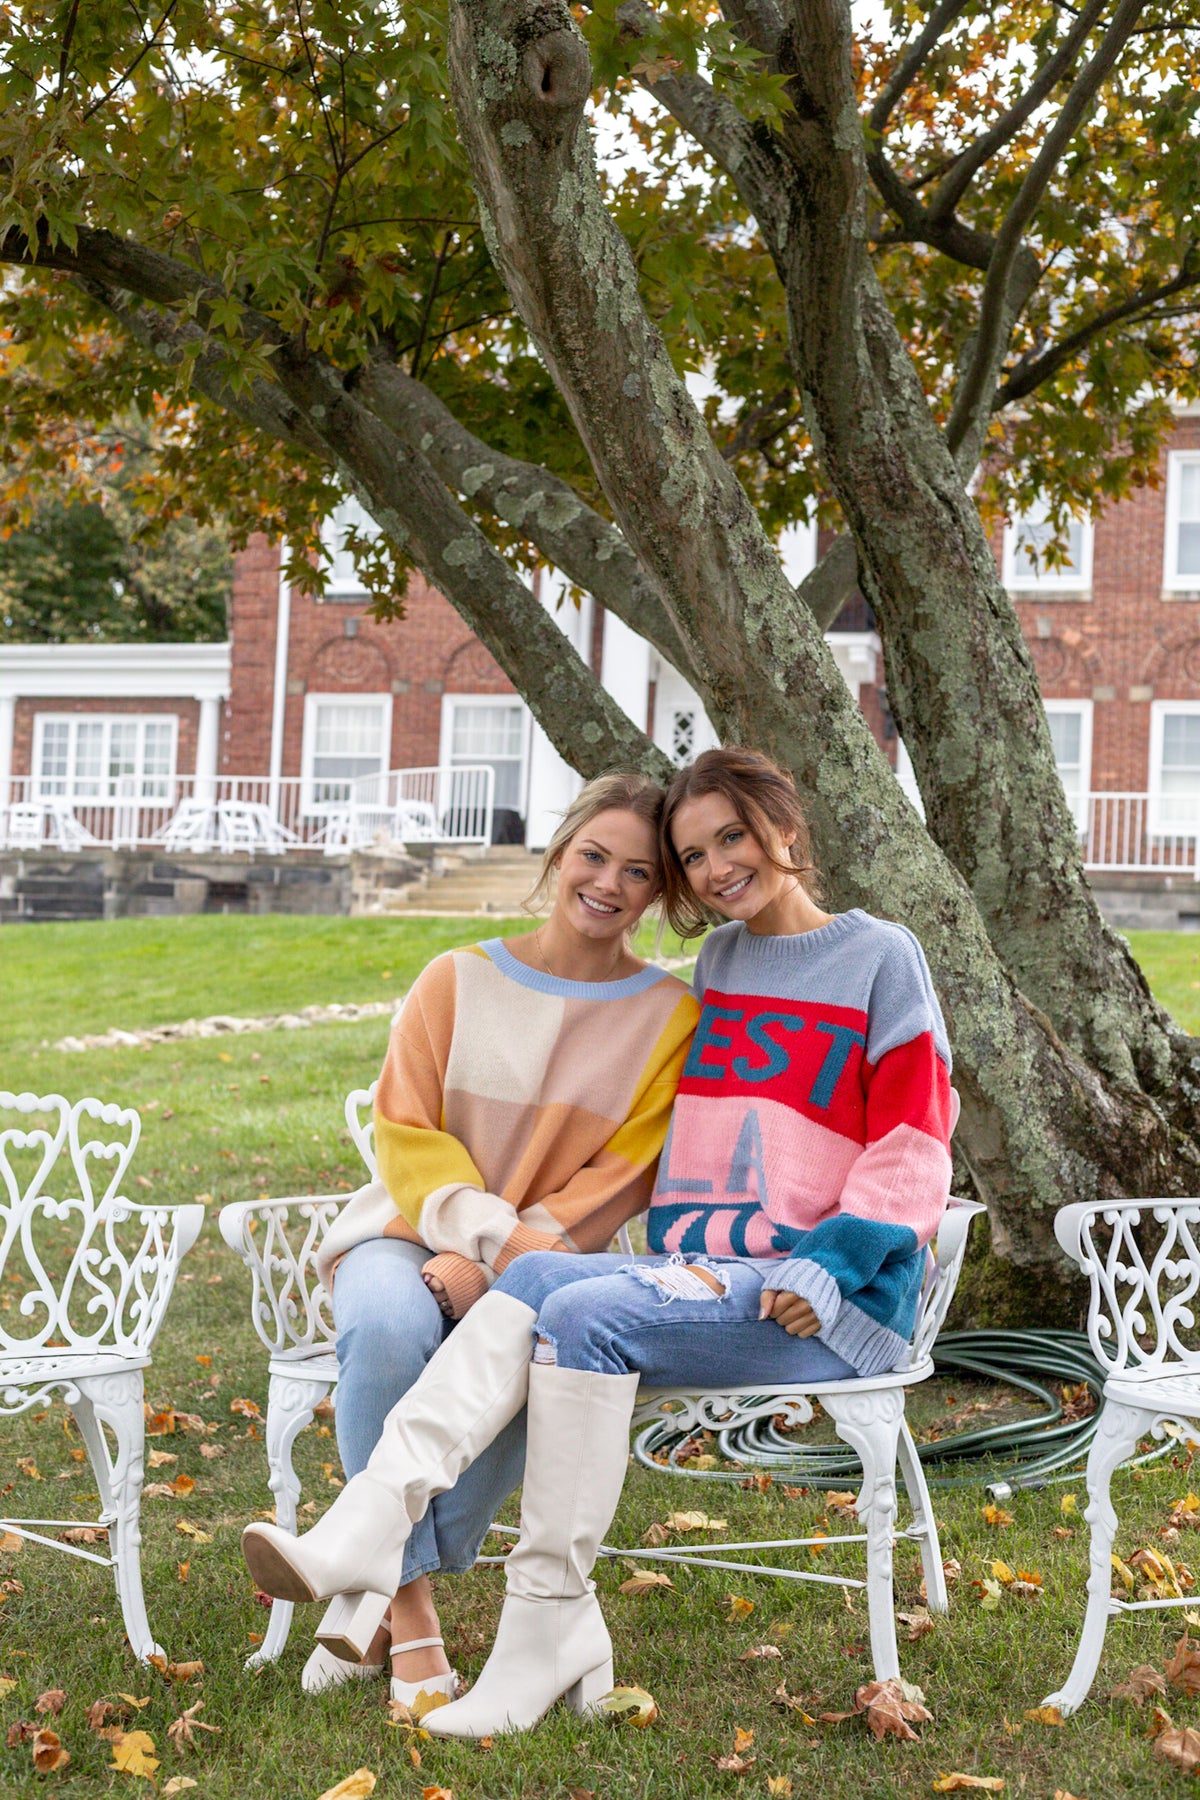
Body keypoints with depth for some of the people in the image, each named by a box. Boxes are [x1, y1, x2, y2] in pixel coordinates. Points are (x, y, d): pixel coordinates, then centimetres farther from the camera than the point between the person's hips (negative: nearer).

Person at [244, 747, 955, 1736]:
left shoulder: (881, 956, 2)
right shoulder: (719, 959, 20)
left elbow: (912, 1144, -4)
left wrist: (825, 1270, -16)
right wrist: (675, 1256, 5)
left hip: (835, 1302, -6)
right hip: (706, 1274, 6)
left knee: (585, 1311, -29)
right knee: (534, 1278, -24)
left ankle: (546, 1626, -26)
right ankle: (372, 1523, -38)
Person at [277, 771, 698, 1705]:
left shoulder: (671, 1015, 2)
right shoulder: (459, 979, 4)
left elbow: (623, 1175, -4)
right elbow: (406, 1134, -1)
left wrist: (507, 1258, -17)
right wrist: (493, 1233, -19)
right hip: (410, 1234, 1)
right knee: (390, 1328, -34)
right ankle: (407, 1606, -22)